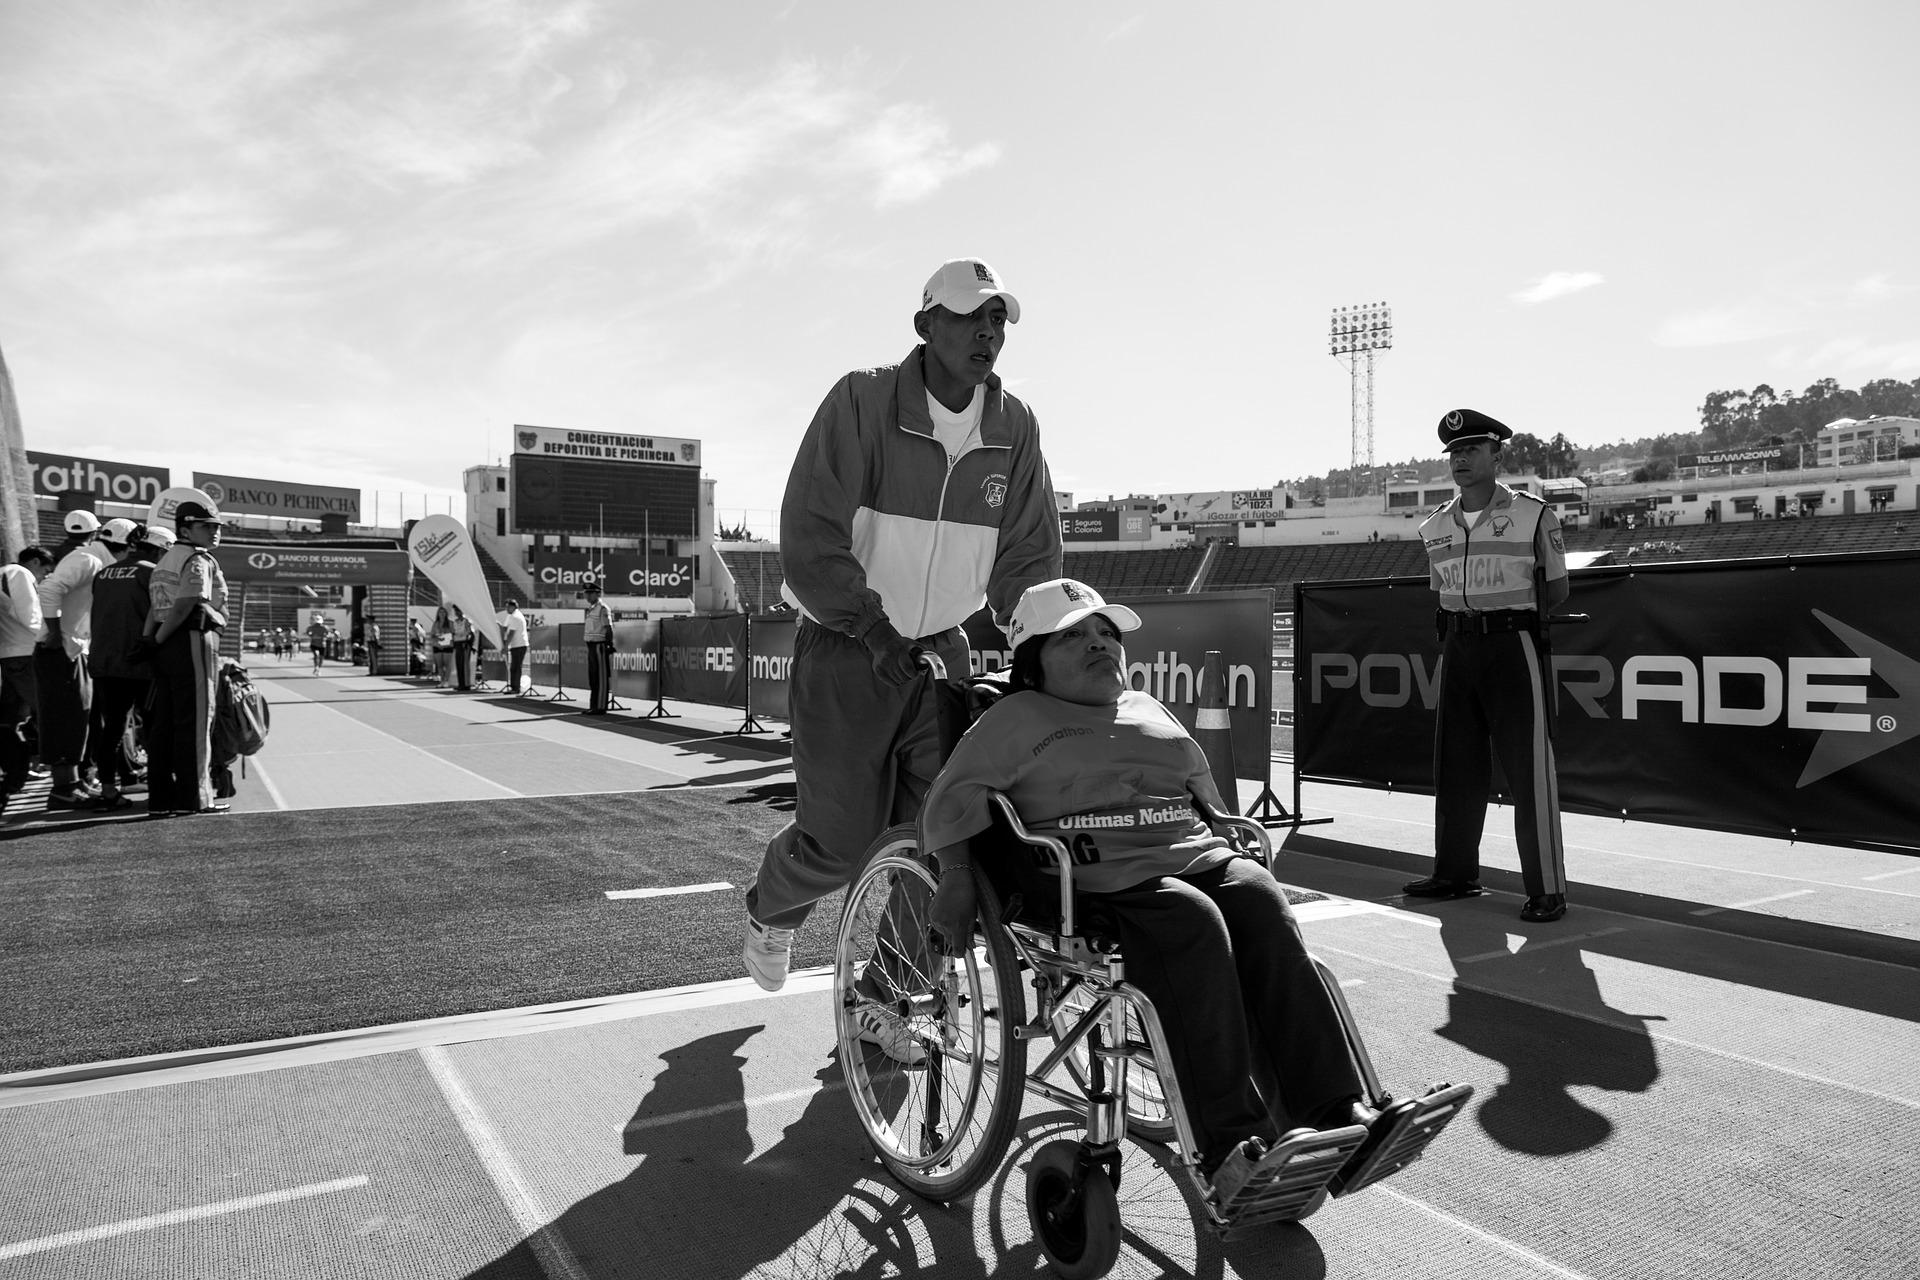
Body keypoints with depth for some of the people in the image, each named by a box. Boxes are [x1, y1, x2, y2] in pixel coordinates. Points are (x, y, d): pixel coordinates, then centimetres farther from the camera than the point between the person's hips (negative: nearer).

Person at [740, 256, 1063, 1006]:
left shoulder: (1014, 428, 0)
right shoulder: (862, 401, -13)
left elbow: (1028, 557, 4)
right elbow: (811, 542, -18)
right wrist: (879, 634, -23)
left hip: (943, 650, 4)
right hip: (845, 648, -4)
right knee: (842, 841, -2)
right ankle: (769, 909, 34)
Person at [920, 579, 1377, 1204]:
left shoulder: (1149, 710, 32)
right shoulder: (1016, 719, 13)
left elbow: (1205, 792, 37)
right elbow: (954, 801, 4)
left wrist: (1236, 845, 21)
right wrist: (956, 879, -11)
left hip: (1195, 854, 5)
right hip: (1094, 877, -5)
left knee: (1259, 897, -27)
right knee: (1190, 920, -34)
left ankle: (1332, 1107, -31)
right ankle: (1228, 1143, -37)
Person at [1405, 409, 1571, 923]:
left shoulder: (1532, 514, -2)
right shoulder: (1435, 527, 11)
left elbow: (1557, 587, 3)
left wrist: (1514, 621, 0)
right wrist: (1463, 624, 6)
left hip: (1514, 644, -5)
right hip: (1457, 647, 5)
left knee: (1528, 768, -5)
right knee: (1454, 763, 10)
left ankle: (1547, 889, 2)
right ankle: (1455, 873, 22)